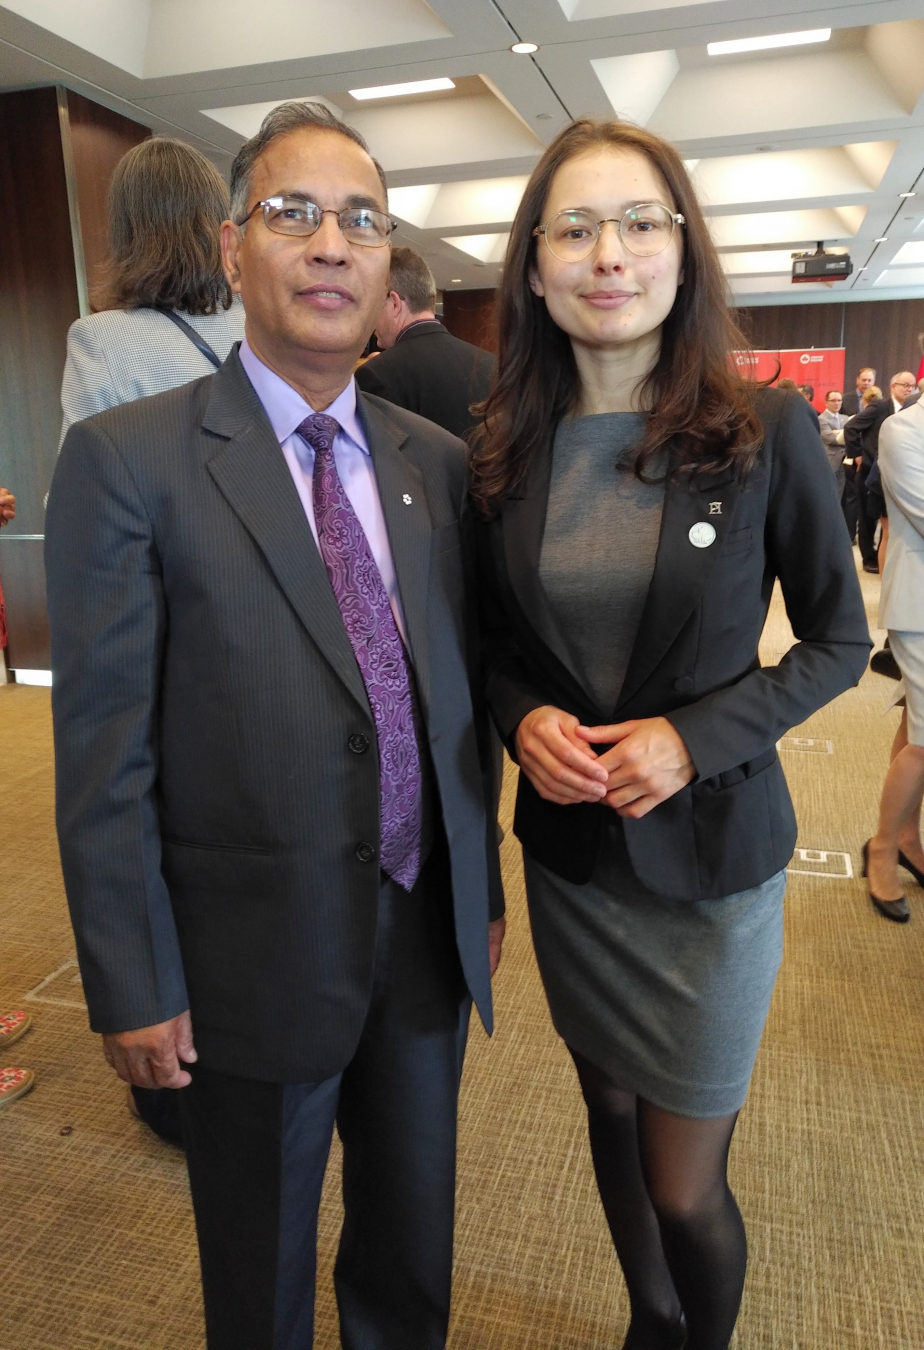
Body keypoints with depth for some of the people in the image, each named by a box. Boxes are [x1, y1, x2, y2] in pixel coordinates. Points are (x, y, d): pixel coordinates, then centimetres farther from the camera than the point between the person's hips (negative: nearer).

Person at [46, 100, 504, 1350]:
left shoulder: (438, 461, 2)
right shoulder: (127, 459, -12)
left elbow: (459, 691, 6)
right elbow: (103, 753, -12)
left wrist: (482, 887, 10)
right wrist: (133, 989, -10)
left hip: (429, 935, 5)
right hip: (255, 957, -4)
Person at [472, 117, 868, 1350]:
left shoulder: (767, 431, -11)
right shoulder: (503, 450, -2)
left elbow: (839, 640, -4)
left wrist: (694, 737, -18)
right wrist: (523, 718, -13)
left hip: (711, 846, -3)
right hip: (568, 843, 3)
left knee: (686, 1188, 8)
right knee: (611, 1111, 22)